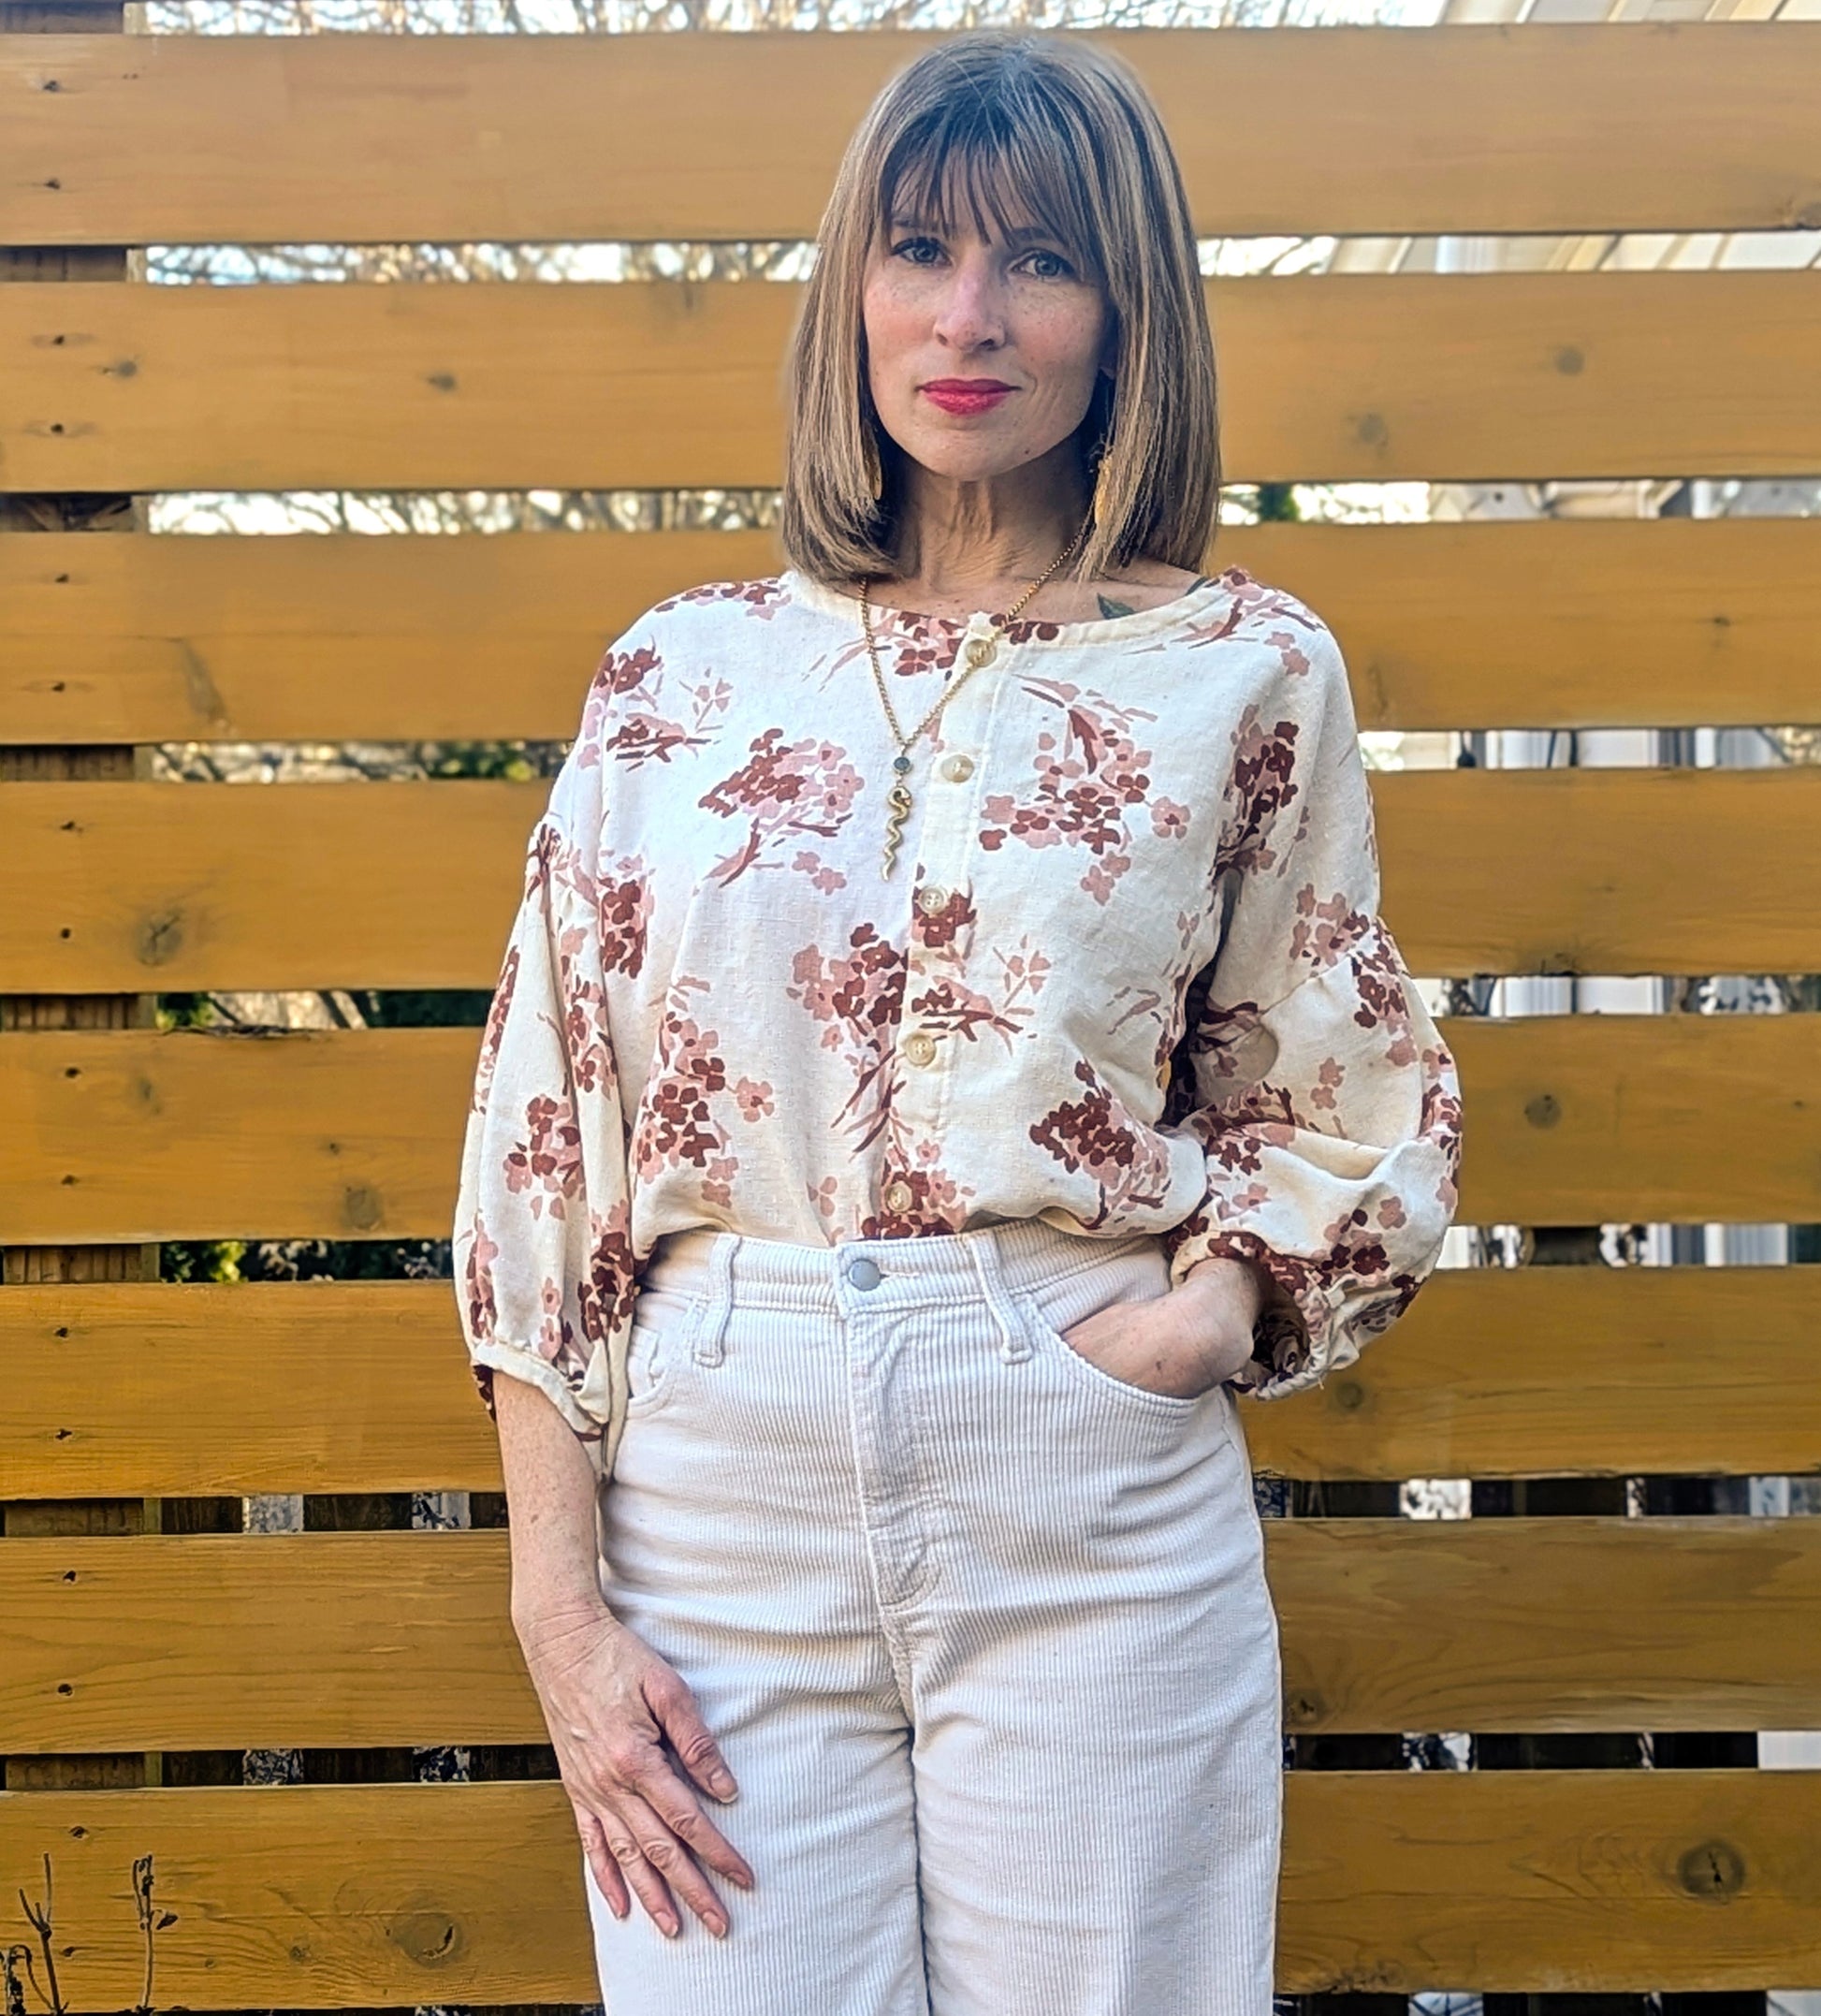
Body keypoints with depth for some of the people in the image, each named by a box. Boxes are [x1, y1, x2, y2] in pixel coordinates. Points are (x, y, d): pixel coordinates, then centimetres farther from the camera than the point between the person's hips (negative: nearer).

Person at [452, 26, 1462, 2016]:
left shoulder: (1244, 670, 2)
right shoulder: (684, 671, 5)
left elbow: (1352, 1106, 10)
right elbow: (545, 1135, 3)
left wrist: (1189, 1322, -10)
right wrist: (557, 1605, -1)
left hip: (1094, 1506, -1)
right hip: (721, 1489, 1)